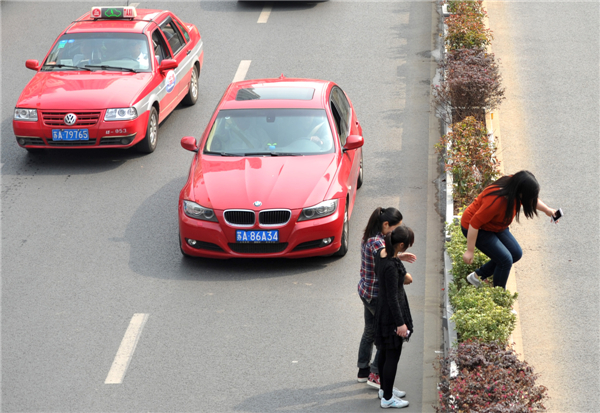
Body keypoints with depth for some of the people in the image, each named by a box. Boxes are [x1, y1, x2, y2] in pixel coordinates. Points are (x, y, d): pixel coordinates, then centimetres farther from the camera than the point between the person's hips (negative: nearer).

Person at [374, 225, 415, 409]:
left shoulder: (380, 253, -3)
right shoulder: (391, 266, -30)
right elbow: (392, 297, -25)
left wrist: (402, 275, 30)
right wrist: (400, 323, -18)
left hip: (383, 311, 10)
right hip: (392, 314, -10)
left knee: (385, 352, 23)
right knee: (393, 355, 3)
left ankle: (385, 388, 39)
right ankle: (387, 398, 14)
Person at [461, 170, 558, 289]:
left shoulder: (514, 185, -18)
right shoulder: (496, 201, -41)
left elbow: (532, 199, 8)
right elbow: (474, 224, -32)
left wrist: (547, 210, 15)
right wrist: (470, 251, -25)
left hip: (495, 226, 9)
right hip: (477, 229, -9)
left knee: (516, 253, 11)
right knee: (505, 259, -14)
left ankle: (478, 276, 22)